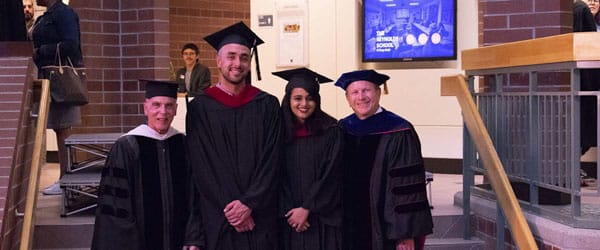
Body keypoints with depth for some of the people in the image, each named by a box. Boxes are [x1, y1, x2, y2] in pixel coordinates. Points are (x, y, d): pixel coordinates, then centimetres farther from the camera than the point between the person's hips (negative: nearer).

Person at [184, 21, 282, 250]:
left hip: (260, 216, 1)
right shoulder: (200, 108, 1)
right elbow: (202, 166, -4)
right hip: (218, 218, -1)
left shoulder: (267, 105, 5)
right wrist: (230, 207, -12)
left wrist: (249, 204, -11)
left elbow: (270, 161, -1)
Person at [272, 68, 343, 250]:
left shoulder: (331, 131, -4)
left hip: (324, 218, -1)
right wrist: (289, 212, -7)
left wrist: (307, 209, -11)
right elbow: (277, 177, 1)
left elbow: (330, 176, -8)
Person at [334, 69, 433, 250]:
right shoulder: (343, 129, 6)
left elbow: (408, 186, -13)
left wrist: (406, 234, -15)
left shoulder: (397, 132, -11)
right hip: (351, 228, 5)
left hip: (386, 231, -4)